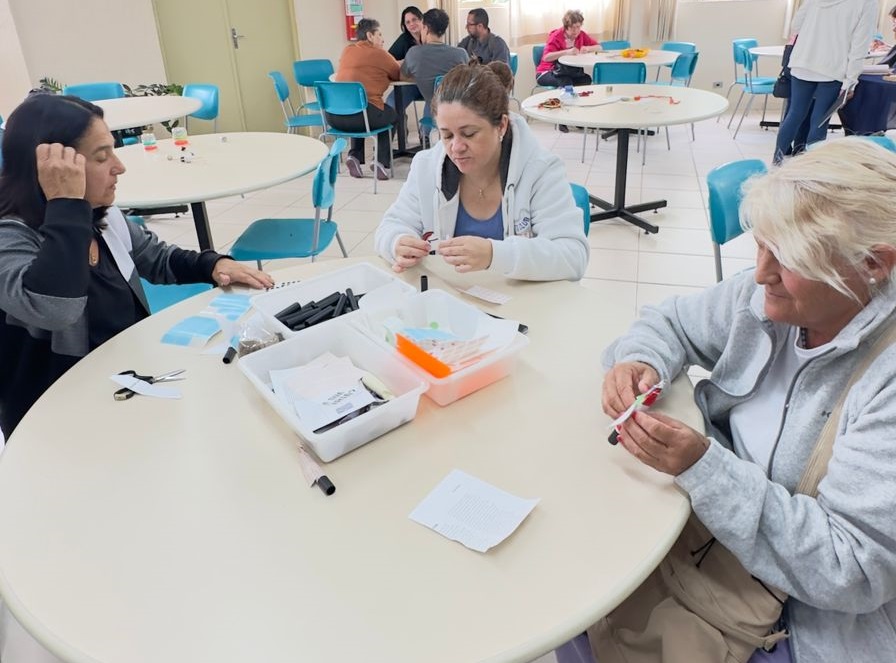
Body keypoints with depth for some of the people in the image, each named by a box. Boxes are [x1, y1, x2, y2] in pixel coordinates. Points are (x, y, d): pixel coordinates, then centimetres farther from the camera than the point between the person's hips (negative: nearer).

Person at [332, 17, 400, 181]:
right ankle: (383, 164, 18)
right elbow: (399, 75, 16)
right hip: (362, 113, -5)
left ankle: (355, 156, 21)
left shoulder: (347, 50, 17)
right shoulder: (379, 54, 3)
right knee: (391, 114, 27)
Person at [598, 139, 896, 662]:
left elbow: (852, 570, -26)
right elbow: (671, 322, 7)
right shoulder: (767, 296, -8)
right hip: (713, 533, 5)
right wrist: (640, 362, -16)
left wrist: (703, 468, -35)